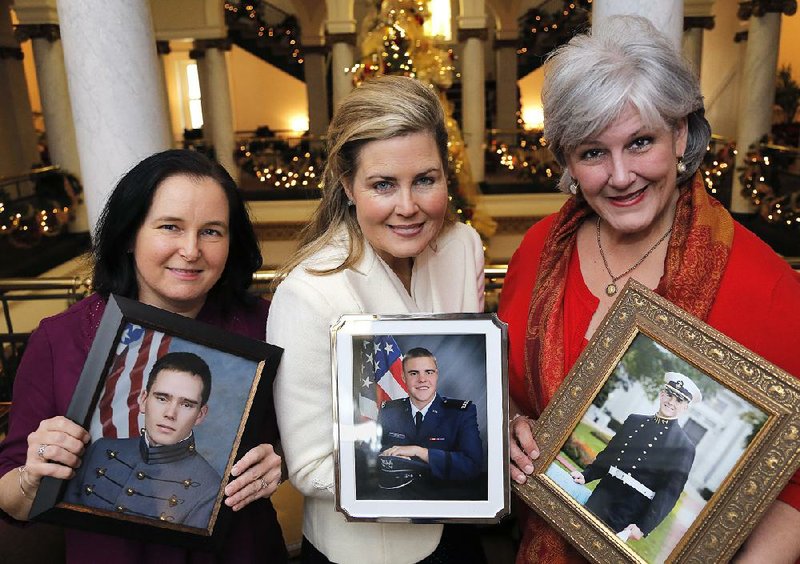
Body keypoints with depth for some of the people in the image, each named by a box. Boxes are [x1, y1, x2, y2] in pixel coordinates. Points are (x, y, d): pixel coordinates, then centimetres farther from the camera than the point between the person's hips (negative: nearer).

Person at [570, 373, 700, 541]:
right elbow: (608, 454, 15)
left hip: (630, 516, -4)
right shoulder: (634, 420, 9)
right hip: (603, 496, 4)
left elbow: (669, 492, -10)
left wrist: (643, 527, -17)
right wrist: (586, 475, 3)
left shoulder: (684, 447, -6)